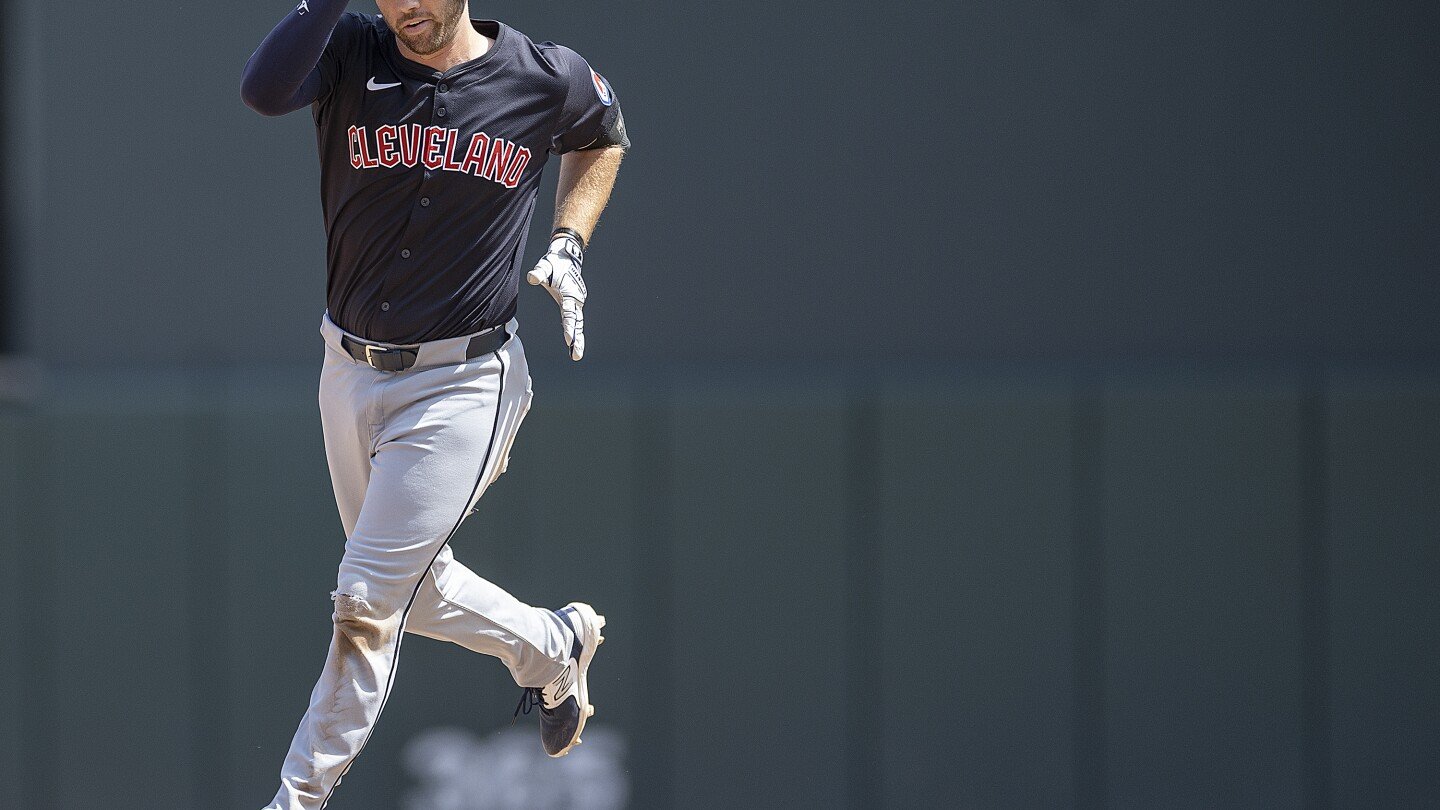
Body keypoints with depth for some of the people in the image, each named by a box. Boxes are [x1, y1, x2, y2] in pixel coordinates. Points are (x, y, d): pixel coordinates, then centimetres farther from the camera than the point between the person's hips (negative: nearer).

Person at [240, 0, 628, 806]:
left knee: (368, 602, -7)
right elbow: (265, 91, -31)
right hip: (351, 373, 4)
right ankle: (553, 647, 46)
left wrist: (568, 248, 2)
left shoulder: (548, 79, -8)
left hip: (461, 384, -4)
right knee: (411, 588, 20)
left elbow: (605, 137, 16)